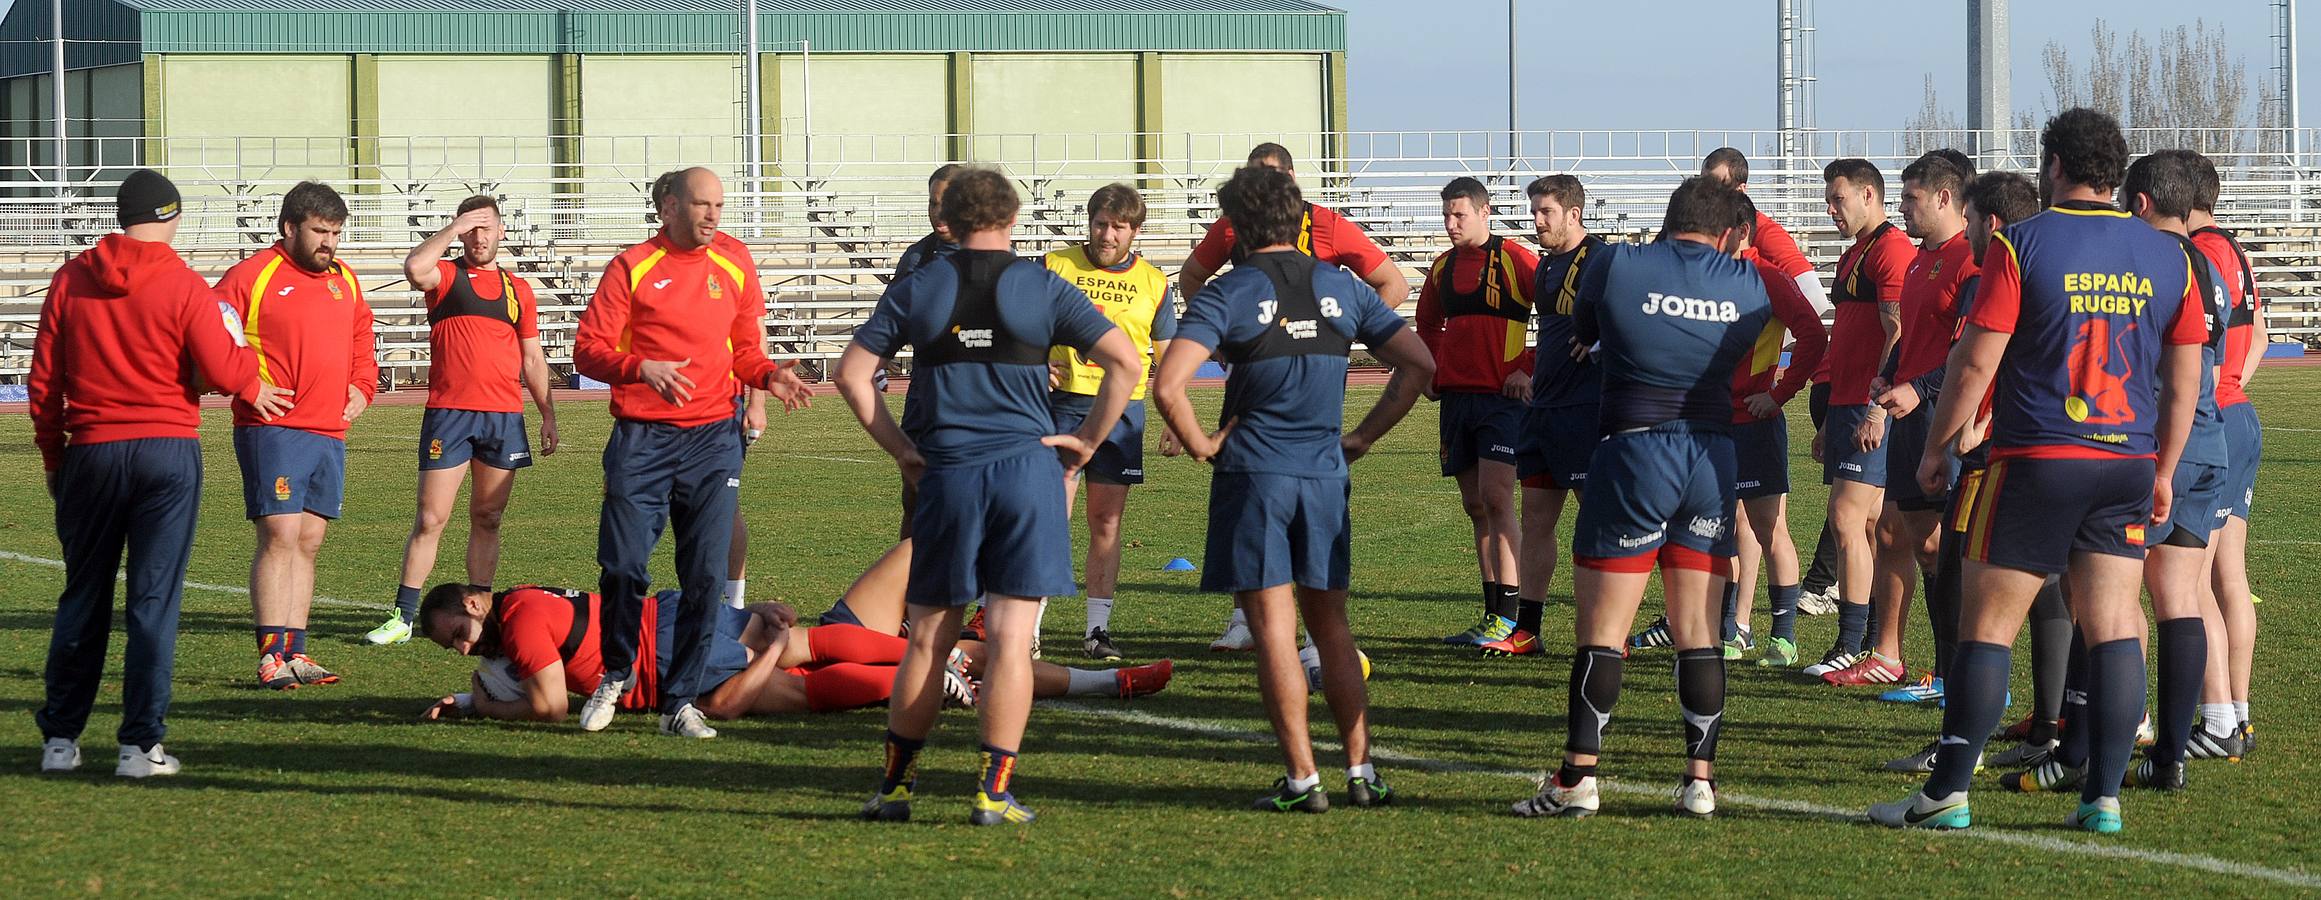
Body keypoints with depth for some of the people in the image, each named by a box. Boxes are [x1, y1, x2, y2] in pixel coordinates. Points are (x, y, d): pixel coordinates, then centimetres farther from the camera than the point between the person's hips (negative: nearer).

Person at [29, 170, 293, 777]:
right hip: (168, 452, -3)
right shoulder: (183, 285, -6)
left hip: (90, 452, 3)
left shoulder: (70, 281, 4)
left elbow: (43, 381, 6)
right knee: (154, 600, 0)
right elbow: (220, 371, -11)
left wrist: (52, 456, 16)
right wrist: (252, 382, 11)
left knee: (83, 598, 13)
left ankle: (60, 739, 15)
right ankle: (141, 744, -1)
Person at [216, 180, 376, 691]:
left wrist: (361, 387, 13)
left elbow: (361, 342, 29)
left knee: (308, 542, 9)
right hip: (273, 428, -7)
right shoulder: (251, 276, -5)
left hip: (331, 433, 7)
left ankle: (296, 652, 13)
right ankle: (271, 657, -12)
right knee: (280, 535, -12)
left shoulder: (345, 281, 17)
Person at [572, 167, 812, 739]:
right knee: (623, 565, -7)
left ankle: (680, 701, 6)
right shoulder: (631, 267, 0)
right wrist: (642, 368, -20)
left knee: (706, 578, -3)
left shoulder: (734, 265, 10)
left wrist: (769, 376, -4)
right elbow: (588, 349, -3)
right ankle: (616, 675, 18)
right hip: (641, 438, -2)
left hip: (713, 439, 2)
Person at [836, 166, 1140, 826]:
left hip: (945, 476, 2)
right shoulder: (1042, 288, 2)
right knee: (1010, 640, -1)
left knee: (928, 640, 11)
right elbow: (1124, 362, -3)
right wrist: (1087, 441, 3)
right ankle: (994, 793, -3)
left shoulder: (915, 290, 6)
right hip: (1027, 469, -2)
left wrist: (900, 448, 8)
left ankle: (894, 787, 15)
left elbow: (852, 374, 5)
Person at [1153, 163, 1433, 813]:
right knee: (1330, 624, 13)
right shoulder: (1342, 288, 6)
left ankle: (1302, 779, -2)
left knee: (1273, 629, -1)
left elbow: (1168, 386, -19)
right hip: (1325, 473, 4)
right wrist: (1363, 437, 11)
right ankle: (1361, 771, 10)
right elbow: (1419, 364, 8)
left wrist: (1200, 445, -3)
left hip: (1252, 473, -4)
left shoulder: (1227, 295, -7)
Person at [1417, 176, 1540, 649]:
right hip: (1455, 396, 7)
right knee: (1475, 506, 8)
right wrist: (1431, 370, 14)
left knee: (1495, 498, -15)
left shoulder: (1515, 259, -7)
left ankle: (1508, 618, -15)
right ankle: (1493, 617, 13)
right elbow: (1428, 324, 29)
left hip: (1503, 396, -7)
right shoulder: (1442, 268, 13)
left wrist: (1530, 369, -9)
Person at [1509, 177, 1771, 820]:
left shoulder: (1617, 266, -4)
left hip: (1634, 452, -3)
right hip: (1715, 460, 3)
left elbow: (1582, 335, 12)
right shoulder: (1747, 283, 4)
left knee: (1600, 629, 1)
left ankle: (1578, 779, -2)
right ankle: (1700, 778, 7)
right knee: (1698, 632, 8)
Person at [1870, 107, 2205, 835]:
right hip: (2128, 466, 4)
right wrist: (2165, 471, 18)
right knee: (2114, 629, 5)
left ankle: (1948, 793, 1)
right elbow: (2185, 378, 9)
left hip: (2037, 461, -4)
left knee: (1986, 626, 1)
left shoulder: (2021, 245, -6)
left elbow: (1976, 360, -9)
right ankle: (2104, 796, 2)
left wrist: (1937, 445, 3)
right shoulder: (2166, 256, 6)